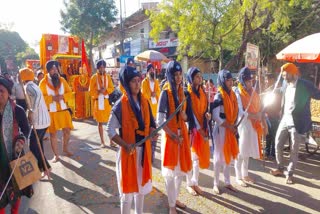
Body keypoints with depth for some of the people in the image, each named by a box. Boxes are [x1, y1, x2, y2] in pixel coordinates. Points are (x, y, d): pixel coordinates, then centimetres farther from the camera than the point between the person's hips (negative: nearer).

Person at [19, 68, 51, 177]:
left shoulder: (28, 86, -13)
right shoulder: (33, 85, 17)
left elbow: (37, 95, -34)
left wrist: (32, 111, -30)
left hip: (39, 121, -10)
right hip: (45, 119, 10)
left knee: (33, 146, 0)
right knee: (38, 144, 21)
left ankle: (46, 167, 5)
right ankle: (41, 166, 31)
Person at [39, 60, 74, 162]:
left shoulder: (62, 80, 4)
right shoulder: (43, 82, -5)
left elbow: (70, 93, 4)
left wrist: (62, 96, -15)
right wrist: (52, 98, -22)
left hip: (63, 110, 3)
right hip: (51, 112, -3)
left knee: (67, 131, 7)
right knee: (53, 133, 5)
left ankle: (65, 148, 32)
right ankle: (56, 155, 16)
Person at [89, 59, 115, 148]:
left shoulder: (108, 77, 6)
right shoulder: (94, 77, -2)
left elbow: (112, 88, 5)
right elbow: (91, 91, -3)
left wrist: (105, 90, -13)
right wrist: (99, 91, -19)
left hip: (107, 101, 2)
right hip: (98, 101, -2)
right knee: (100, 122, 5)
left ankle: (111, 141, 12)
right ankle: (102, 142, 15)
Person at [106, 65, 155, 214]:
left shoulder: (144, 101, 2)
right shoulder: (120, 105, -15)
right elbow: (110, 130, -13)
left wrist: (152, 129, -11)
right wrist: (125, 145, -22)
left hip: (144, 149, 6)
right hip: (129, 151, -6)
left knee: (141, 184, 20)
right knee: (128, 187, 7)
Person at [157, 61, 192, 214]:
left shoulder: (182, 91, 6)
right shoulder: (165, 93, -14)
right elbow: (160, 120, -16)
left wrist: (185, 116, -10)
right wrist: (173, 135, -19)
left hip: (183, 133, 7)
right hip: (170, 134, -7)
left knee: (181, 168, 17)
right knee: (170, 170, 5)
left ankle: (175, 198, 38)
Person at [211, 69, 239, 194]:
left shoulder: (232, 94, 8)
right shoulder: (219, 96, -14)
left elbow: (235, 112, 15)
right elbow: (215, 116, -19)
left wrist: (234, 126, 2)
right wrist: (229, 127, -15)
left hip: (230, 130, 7)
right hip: (221, 130, -7)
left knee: (229, 156, 13)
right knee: (219, 157, 2)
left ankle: (227, 182, 27)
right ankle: (216, 184, 17)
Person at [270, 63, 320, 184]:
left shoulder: (305, 85, -13)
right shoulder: (285, 84, 4)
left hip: (297, 122, -5)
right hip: (285, 120, 6)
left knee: (294, 151, 6)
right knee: (278, 145, 11)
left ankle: (290, 174, 23)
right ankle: (280, 168, 31)